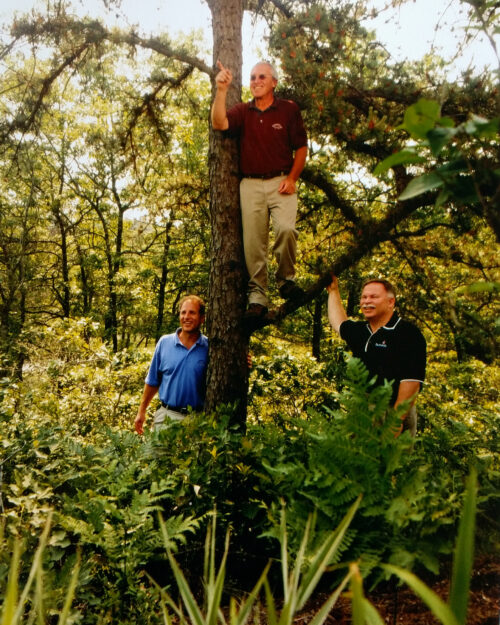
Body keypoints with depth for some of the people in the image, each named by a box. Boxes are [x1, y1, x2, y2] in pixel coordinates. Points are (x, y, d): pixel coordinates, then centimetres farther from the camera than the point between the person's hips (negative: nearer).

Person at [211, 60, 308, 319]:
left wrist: (292, 179, -3)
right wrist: (221, 90, -14)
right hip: (250, 184, 2)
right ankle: (257, 295, 4)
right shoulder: (242, 111, 13)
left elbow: (301, 147, 8)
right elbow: (219, 123, -7)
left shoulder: (289, 109, 8)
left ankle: (286, 279, -1)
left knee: (286, 229, -24)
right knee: (253, 241, -3)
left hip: (281, 182, -2)